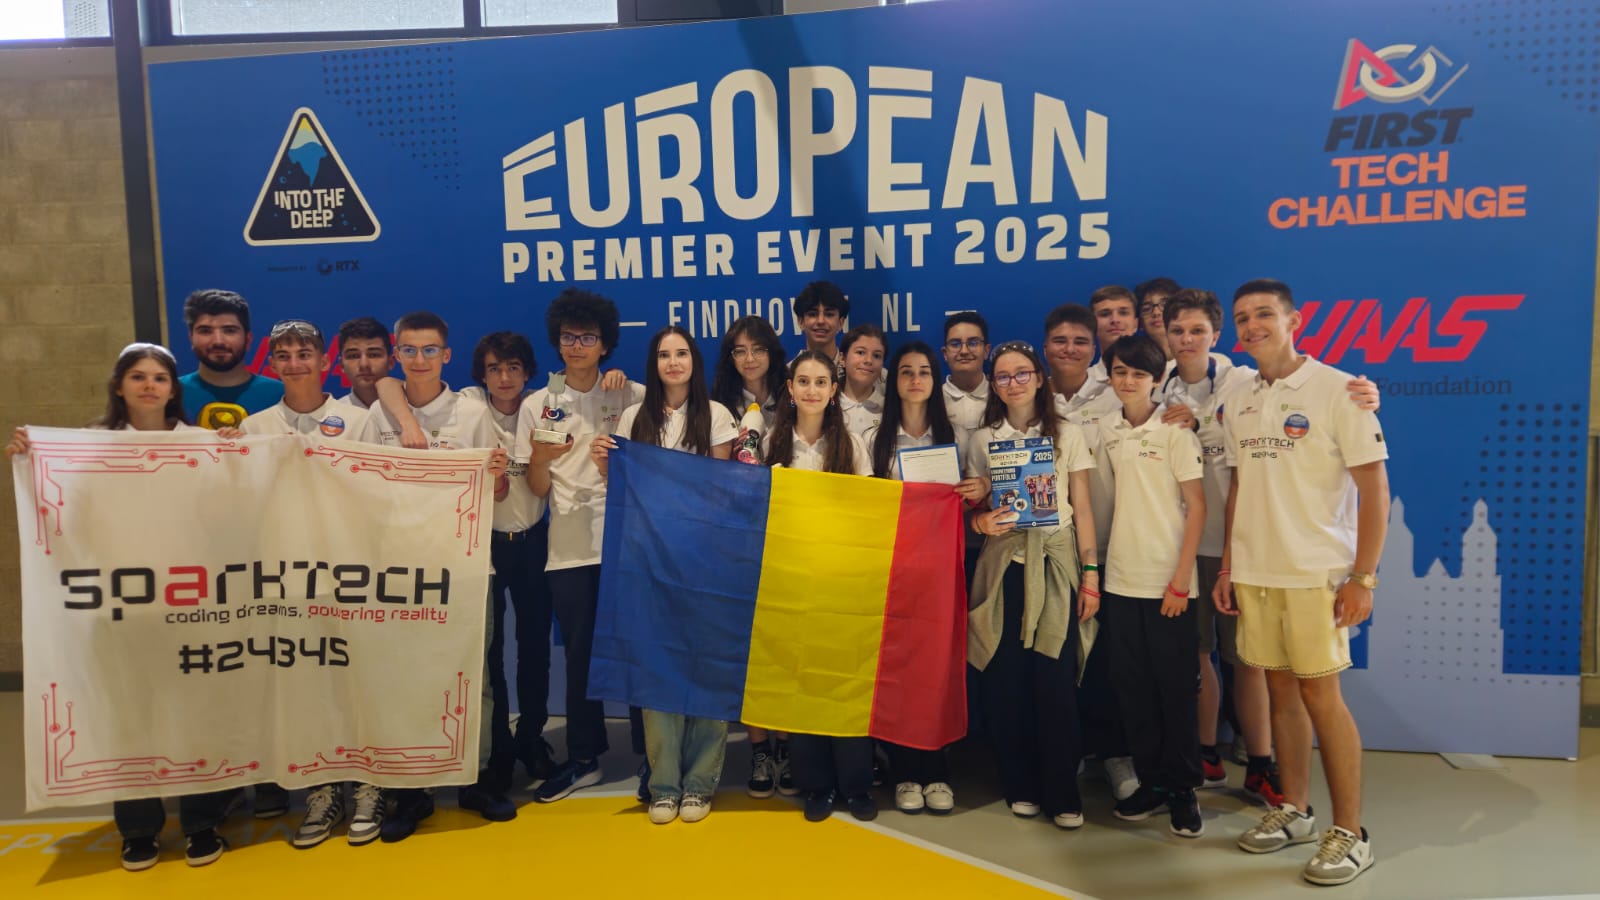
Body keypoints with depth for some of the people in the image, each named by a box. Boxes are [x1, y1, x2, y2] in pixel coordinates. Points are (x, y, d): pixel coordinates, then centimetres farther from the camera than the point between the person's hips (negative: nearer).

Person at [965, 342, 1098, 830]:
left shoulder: (1068, 435, 7)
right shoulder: (982, 440, 10)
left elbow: (1083, 509, 5)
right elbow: (973, 509, 11)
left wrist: (1091, 573, -2)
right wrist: (980, 522, -12)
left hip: (1056, 564, -1)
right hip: (1003, 566, 2)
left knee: (1056, 680, -6)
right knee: (1006, 680, 1)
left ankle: (1063, 794, 7)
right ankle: (1021, 786, 16)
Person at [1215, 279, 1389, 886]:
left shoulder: (1336, 390, -7)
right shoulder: (1237, 404, 10)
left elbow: (1374, 487, -8)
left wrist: (1362, 577, -13)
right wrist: (1227, 567, 12)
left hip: (1315, 573, -5)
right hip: (1254, 574, 5)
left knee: (1319, 694, -2)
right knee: (1281, 690, 12)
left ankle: (1350, 832, 11)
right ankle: (1293, 812, 25)